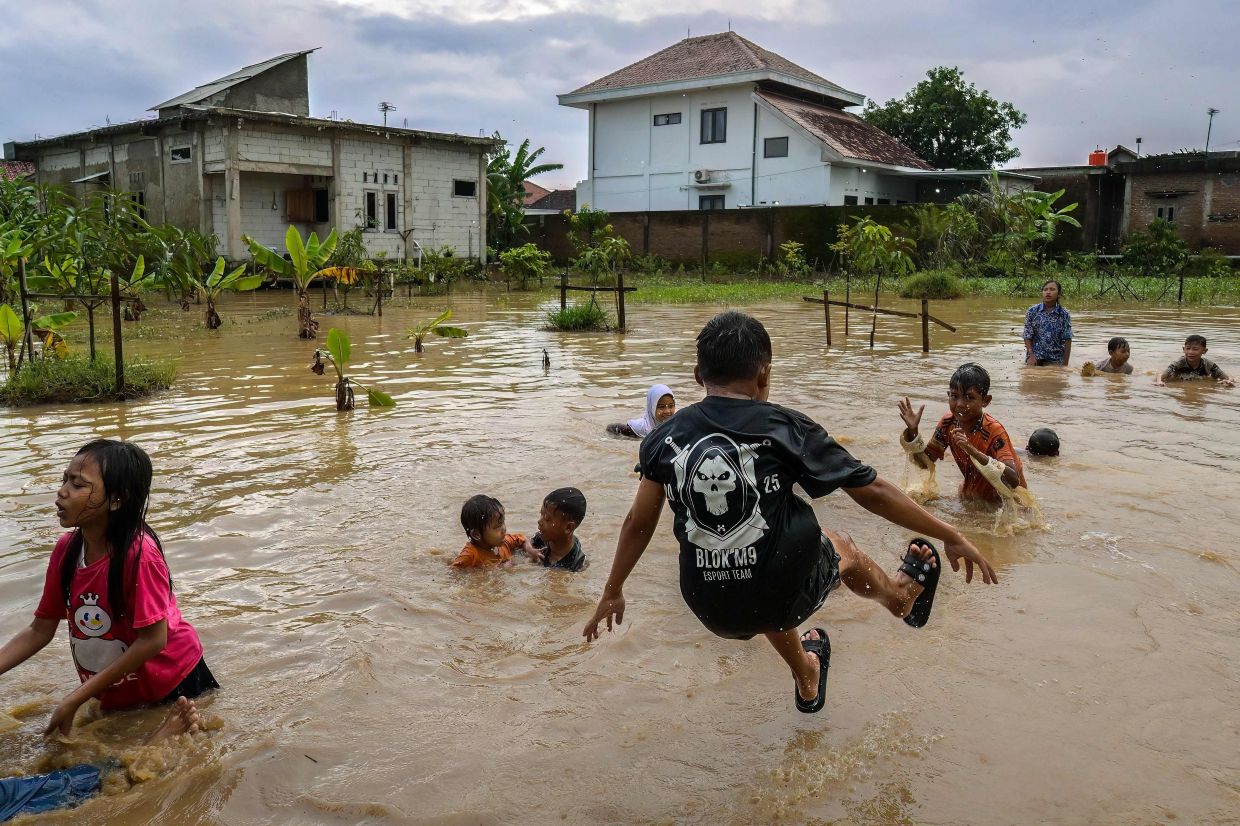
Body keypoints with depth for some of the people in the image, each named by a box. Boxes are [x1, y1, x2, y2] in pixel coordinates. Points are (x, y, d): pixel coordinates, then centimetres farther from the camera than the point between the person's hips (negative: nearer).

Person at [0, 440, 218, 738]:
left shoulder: (139, 553, -28)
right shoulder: (66, 550, -9)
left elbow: (153, 640, -27)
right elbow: (40, 630, -1)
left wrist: (75, 700, -24)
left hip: (172, 683, -6)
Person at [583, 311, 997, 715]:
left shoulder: (665, 436, -3)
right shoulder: (785, 428, -11)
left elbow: (638, 522, 5)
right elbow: (872, 492, -6)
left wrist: (612, 593, 19)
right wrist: (952, 537, 5)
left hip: (714, 611, 3)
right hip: (785, 596, -3)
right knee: (838, 545, 29)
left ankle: (807, 682, 60)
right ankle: (902, 597, 60)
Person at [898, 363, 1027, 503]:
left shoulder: (994, 431, -30)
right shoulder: (948, 422, -13)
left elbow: (1014, 480, -40)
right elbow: (925, 462, -7)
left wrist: (974, 451, -50)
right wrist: (913, 431, -23)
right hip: (974, 491, 6)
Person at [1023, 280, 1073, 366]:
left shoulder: (1064, 314, -2)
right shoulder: (1032, 311, 0)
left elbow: (1067, 340, -3)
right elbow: (1028, 336, 1)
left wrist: (1065, 363, -8)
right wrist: (1031, 355, -11)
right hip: (1035, 356, 0)